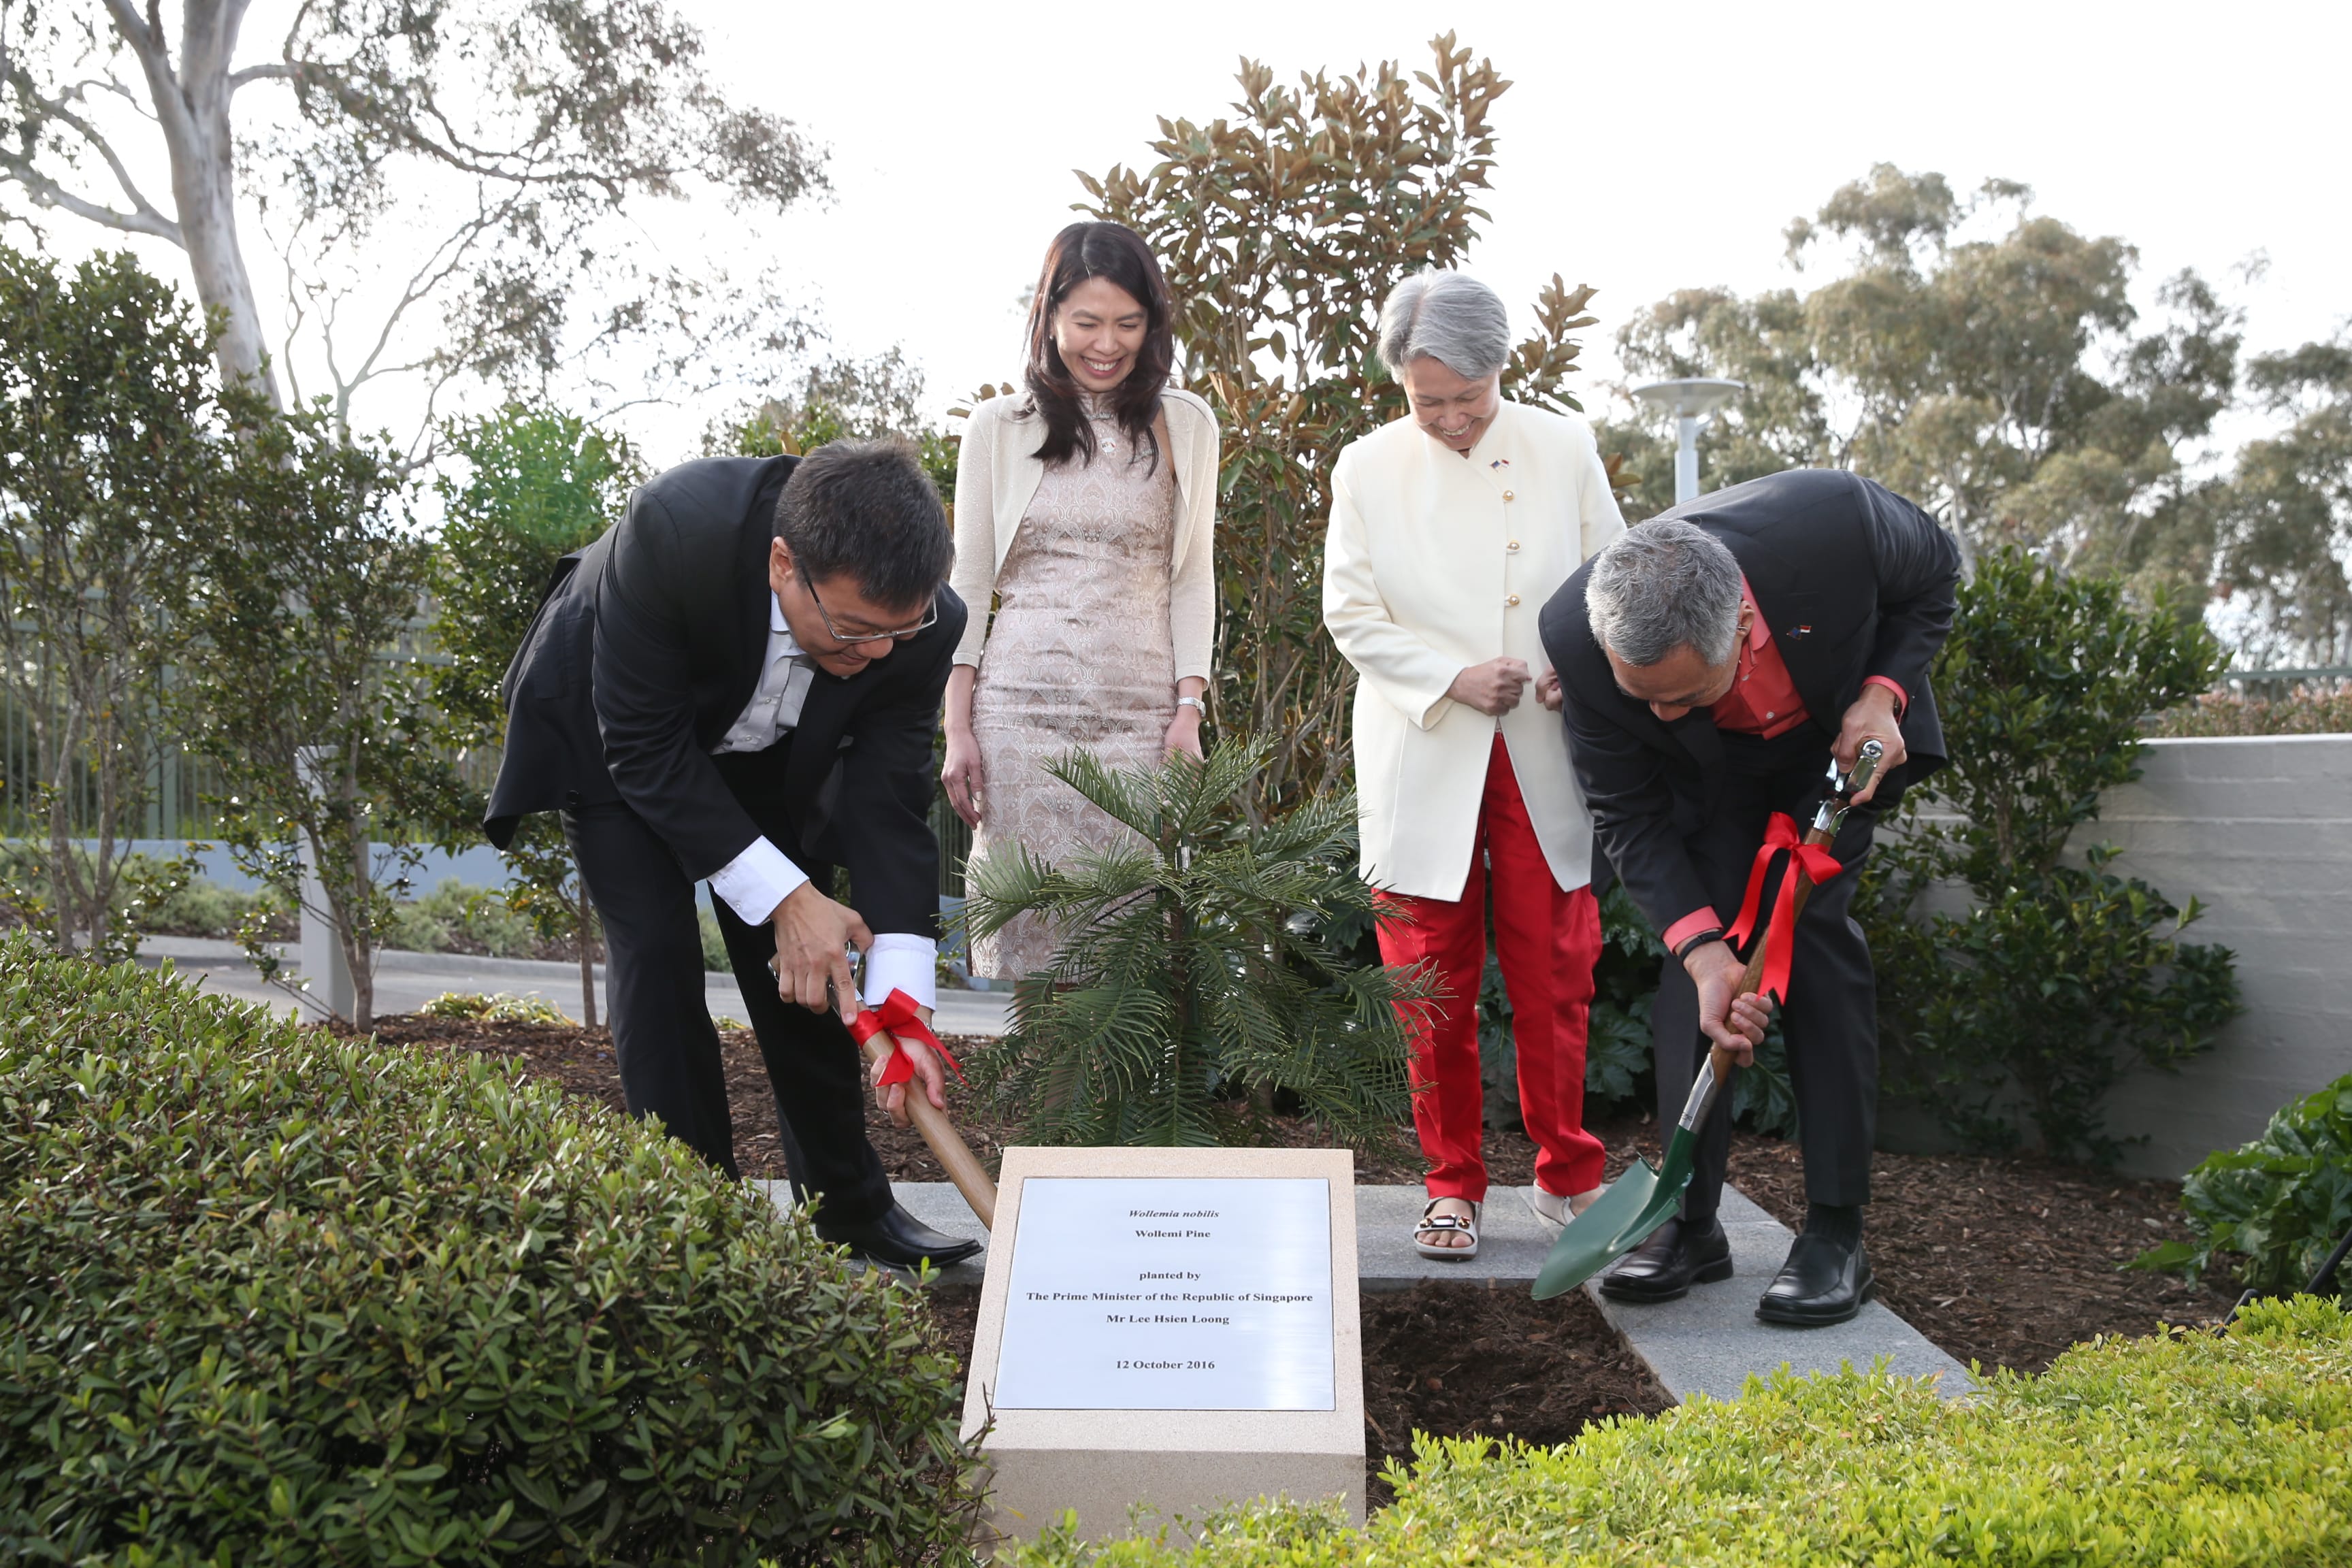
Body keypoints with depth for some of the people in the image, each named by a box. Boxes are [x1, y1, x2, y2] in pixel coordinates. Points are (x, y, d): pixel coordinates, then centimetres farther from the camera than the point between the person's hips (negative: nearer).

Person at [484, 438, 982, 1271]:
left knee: (801, 964, 2)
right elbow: (644, 748, -32)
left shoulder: (921, 621, -30)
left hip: (764, 749, 3)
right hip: (615, 728, -3)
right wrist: (785, 895, -33)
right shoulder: (670, 534, -42)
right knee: (656, 951, -13)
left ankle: (849, 1206, 18)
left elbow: (888, 805, -23)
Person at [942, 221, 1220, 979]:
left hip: (1141, 716, 0)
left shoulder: (1185, 426, 10)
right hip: (1020, 710, 0)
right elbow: (968, 584, 9)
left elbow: (1192, 578, 11)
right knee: (1027, 919, -3)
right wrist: (957, 728, 2)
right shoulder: (1000, 426, 9)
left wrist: (1189, 711, 1)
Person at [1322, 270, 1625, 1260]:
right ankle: (1454, 1184, 19)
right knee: (1433, 983, 4)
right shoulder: (1367, 468, 0)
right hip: (1423, 762, 0)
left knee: (1555, 974, 4)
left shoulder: (1565, 448, 2)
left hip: (1544, 758, 1)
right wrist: (1453, 678, -13)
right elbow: (1351, 613, 0)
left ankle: (1567, 1174, 22)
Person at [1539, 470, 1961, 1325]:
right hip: (1707, 775, 1)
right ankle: (1690, 1220, -1)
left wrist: (1882, 694, -27)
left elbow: (1936, 575, -13)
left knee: (1813, 929, -14)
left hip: (1836, 736, -1)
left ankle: (1836, 1231, -7)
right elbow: (1628, 814, -21)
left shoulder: (1838, 520, -40)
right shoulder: (1577, 637, -35)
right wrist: (1702, 949, -30)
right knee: (1693, 957, -11)